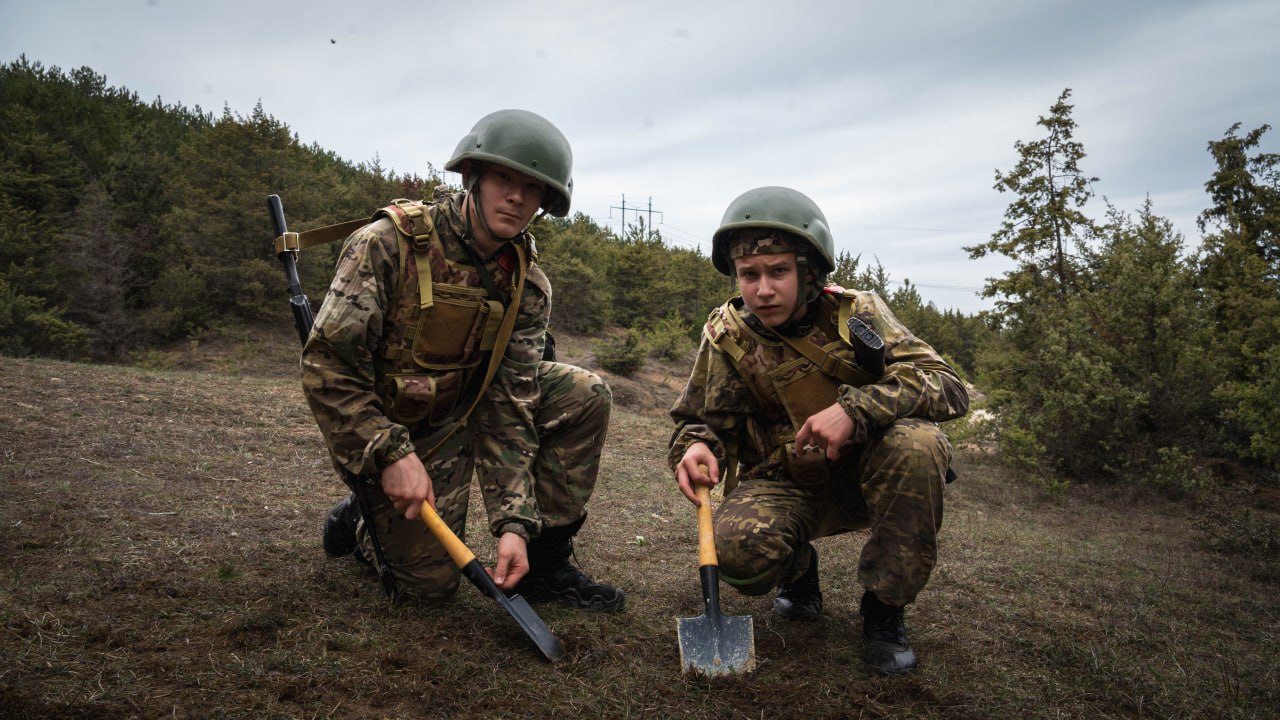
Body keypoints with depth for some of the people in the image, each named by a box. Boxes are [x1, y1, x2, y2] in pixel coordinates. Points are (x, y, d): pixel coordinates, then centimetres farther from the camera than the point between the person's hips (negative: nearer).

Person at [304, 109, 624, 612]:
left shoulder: (528, 285, -10)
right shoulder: (390, 242, -23)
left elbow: (510, 405, -14)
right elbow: (328, 363, -23)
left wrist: (515, 523, -23)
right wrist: (391, 455, -29)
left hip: (463, 409, 5)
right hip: (384, 422, -4)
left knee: (585, 395, -14)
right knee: (429, 583, -6)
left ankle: (543, 562, -2)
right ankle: (359, 522, 26)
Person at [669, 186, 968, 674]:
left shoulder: (855, 314, -12)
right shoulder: (728, 335, -8)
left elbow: (947, 385, -21)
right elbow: (702, 420, 0)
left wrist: (855, 407, -38)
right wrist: (697, 448, -26)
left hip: (861, 476, 0)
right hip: (784, 486, 0)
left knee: (916, 442, -33)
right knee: (739, 549, -32)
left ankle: (884, 609, -12)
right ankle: (799, 568, 9)